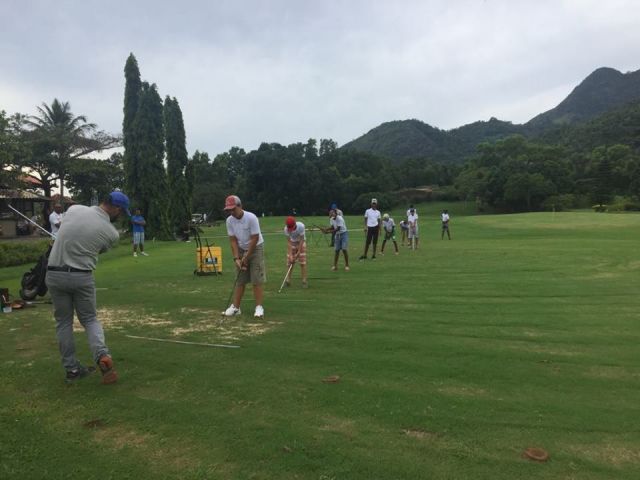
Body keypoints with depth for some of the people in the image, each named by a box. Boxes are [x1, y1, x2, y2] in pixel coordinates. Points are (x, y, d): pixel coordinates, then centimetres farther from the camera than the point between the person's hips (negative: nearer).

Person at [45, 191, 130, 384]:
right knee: (89, 319, 14)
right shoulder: (112, 233, -8)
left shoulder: (74, 209, -2)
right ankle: (102, 355, -8)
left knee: (63, 322, 13)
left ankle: (72, 369, 17)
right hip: (82, 277, -2)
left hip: (55, 275, 3)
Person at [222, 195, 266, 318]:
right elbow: (233, 240, -5)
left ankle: (259, 307, -2)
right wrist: (236, 258, -13)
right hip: (241, 250, 5)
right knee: (240, 280, 6)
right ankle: (235, 307, 10)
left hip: (255, 249, -5)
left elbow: (255, 239, -20)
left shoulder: (251, 218, -24)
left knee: (257, 280, -7)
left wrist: (246, 257, -16)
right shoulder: (229, 220, -9)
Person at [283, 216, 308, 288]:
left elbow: (301, 240, -26)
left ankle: (304, 281, -4)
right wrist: (290, 255, -28)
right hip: (292, 244, 2)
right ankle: (288, 280, 10)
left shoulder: (301, 226, -33)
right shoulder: (286, 229, -27)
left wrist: (298, 253, -26)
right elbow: (289, 242, -22)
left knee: (302, 262, -8)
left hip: (301, 243, -2)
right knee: (289, 262, -1)